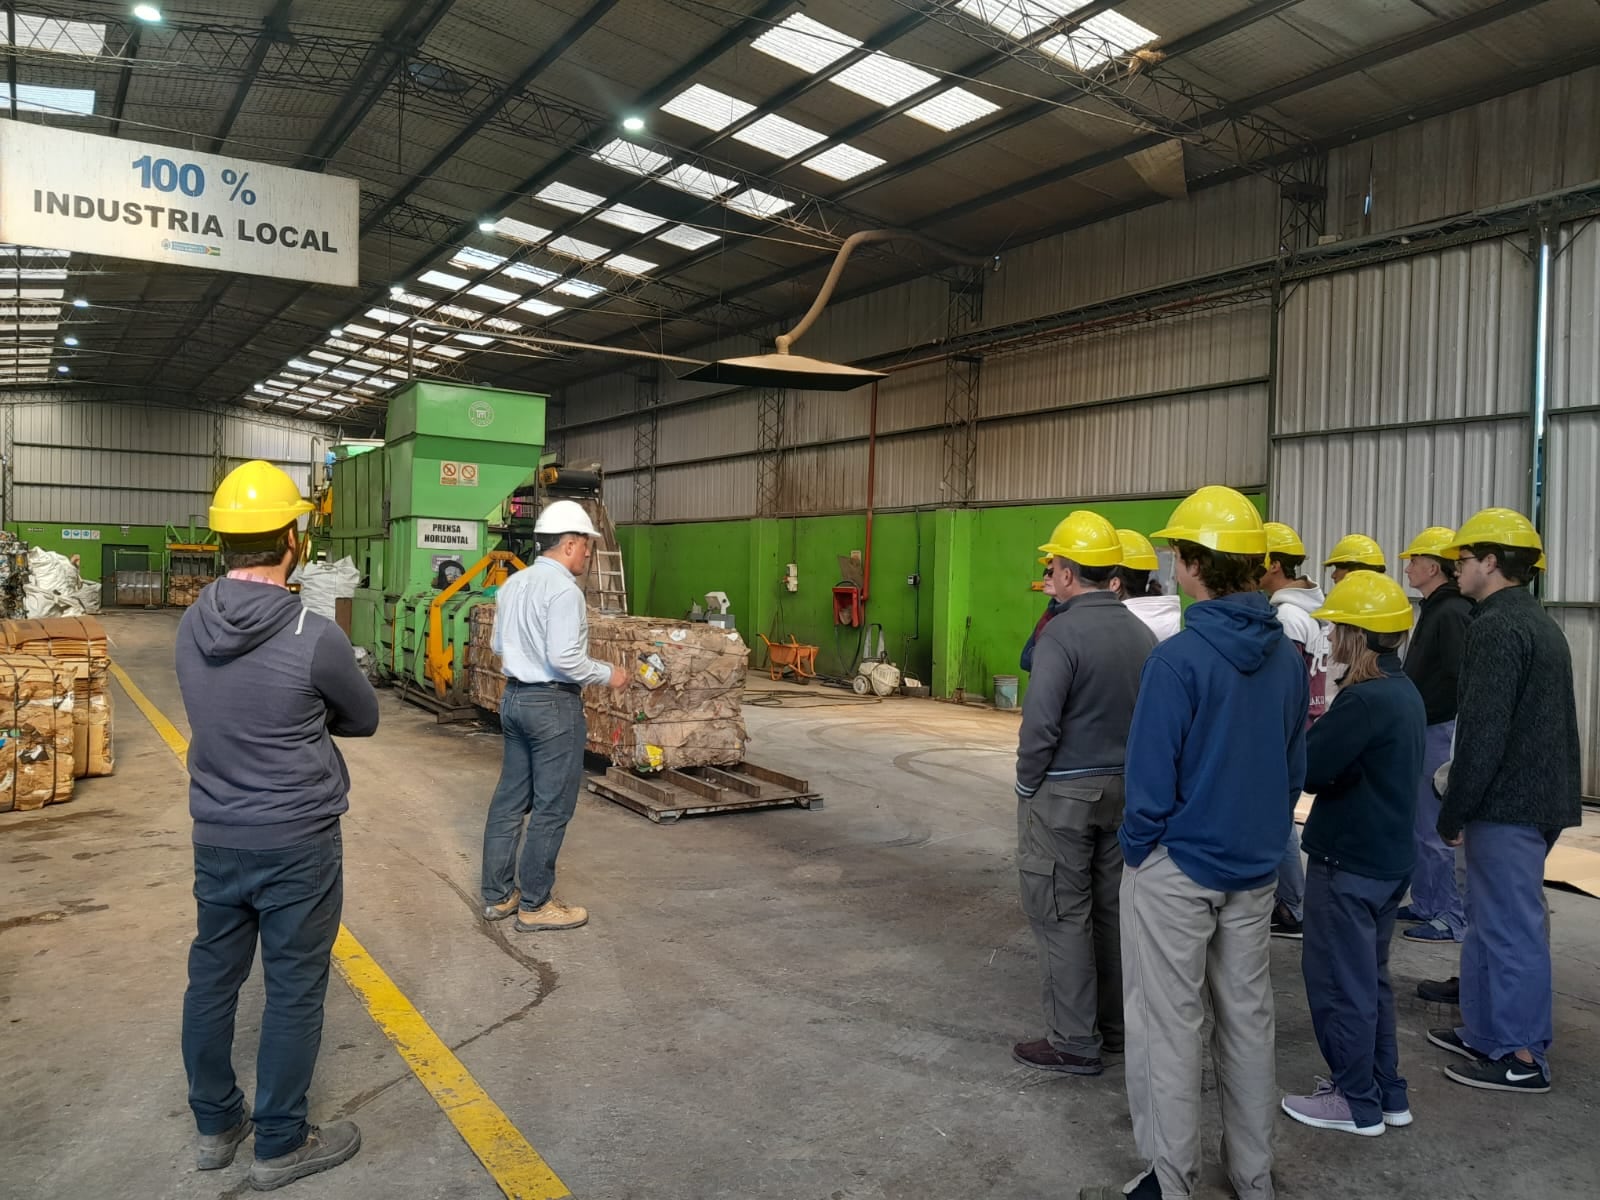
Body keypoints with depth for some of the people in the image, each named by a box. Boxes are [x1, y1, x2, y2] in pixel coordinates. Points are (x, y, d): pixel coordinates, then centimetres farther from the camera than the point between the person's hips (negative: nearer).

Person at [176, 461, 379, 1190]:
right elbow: (364, 721, -5)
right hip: (297, 844, -6)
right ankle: (280, 1146, 22)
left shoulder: (190, 627, -3)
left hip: (215, 838, 6)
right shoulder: (314, 638, -22)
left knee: (212, 977, 18)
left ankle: (214, 1125, 36)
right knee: (293, 992, 8)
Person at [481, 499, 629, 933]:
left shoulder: (513, 584, 9)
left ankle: (497, 895, 24)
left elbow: (498, 644, 17)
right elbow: (565, 659, -24)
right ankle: (534, 905, 10)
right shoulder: (564, 590, -19)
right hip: (552, 704, -9)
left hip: (515, 697, 9)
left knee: (510, 799, 15)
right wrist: (608, 674, -10)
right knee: (552, 807, 1)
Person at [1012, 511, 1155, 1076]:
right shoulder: (1141, 634, 4)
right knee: (1111, 909, 17)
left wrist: (1027, 782, -7)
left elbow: (1040, 721, -21)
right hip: (1123, 790, 7)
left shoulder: (1064, 632, -18)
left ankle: (1074, 1041, 11)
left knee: (1062, 915, 3)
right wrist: (1131, 771, 15)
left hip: (1063, 794, -7)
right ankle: (1114, 1026, 29)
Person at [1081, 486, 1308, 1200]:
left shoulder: (1178, 659, -21)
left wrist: (1136, 850, -3)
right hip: (1256, 869, 7)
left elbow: (1152, 778, -18)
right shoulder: (1286, 657, 1)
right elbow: (1295, 767, 10)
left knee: (1168, 1028, 6)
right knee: (1247, 1019, 18)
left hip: (1177, 870, -7)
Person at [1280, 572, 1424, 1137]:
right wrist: (1317, 731, -3)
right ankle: (1386, 1092, 31)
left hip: (1349, 861, -9)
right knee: (1369, 975, 20)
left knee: (1340, 980, 5)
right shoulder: (1404, 693, 7)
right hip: (1389, 856, 9)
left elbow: (1307, 768, -24)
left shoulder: (1364, 699, -23)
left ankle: (1356, 1102, 17)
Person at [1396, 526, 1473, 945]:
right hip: (1423, 731, 10)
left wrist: (1415, 717, -20)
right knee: (1418, 823, 16)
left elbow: (1455, 681, -23)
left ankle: (1454, 918, 5)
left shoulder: (1452, 613, -16)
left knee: (1437, 828, -4)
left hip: (1440, 732, -10)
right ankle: (1425, 904, 26)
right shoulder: (1435, 610, 16)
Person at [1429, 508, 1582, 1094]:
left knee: (1511, 927, 0)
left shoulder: (1496, 628, -17)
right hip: (1540, 797, 10)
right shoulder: (1540, 623, 15)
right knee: (1492, 921, 17)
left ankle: (1522, 1057, 10)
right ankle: (1485, 1033, 27)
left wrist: (1452, 813, -13)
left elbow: (1483, 735, -21)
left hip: (1508, 805, -10)